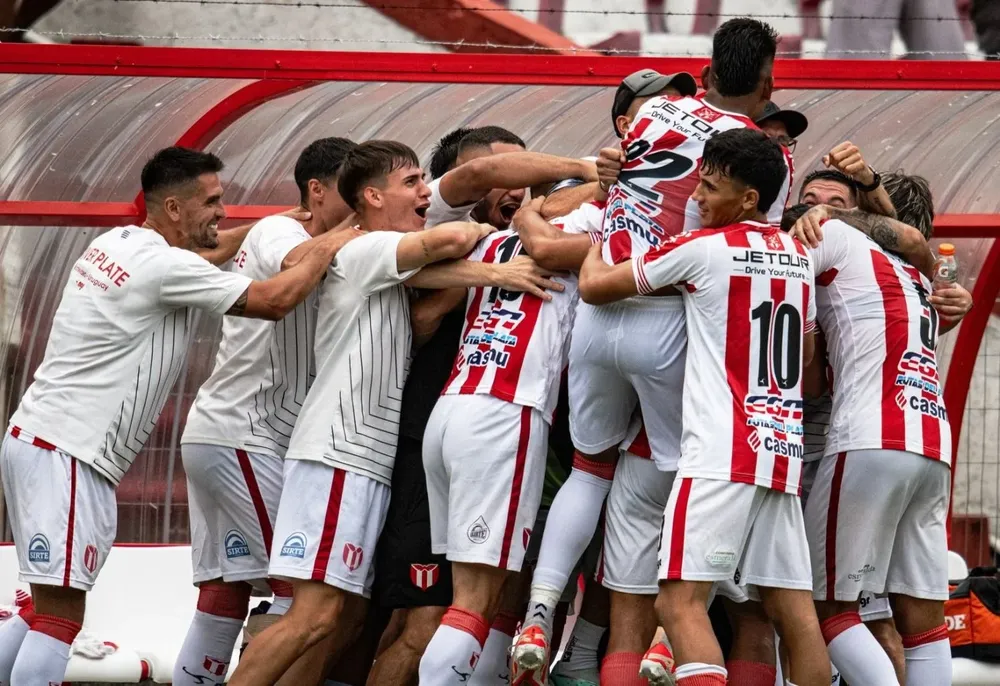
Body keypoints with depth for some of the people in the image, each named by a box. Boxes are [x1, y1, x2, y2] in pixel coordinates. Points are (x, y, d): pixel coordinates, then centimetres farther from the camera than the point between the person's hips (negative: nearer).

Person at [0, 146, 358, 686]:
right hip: (65, 453, -10)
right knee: (60, 616, -12)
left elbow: (208, 251, 36)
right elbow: (274, 300, -12)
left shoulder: (117, 243, 14)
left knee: (49, 610, 15)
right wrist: (327, 250, 5)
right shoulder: (164, 266, -14)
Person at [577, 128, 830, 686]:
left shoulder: (704, 248, -5)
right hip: (784, 450, 7)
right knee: (792, 608, 7)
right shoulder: (799, 257, 15)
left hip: (722, 451, -7)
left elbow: (594, 285, 3)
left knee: (681, 601, -12)